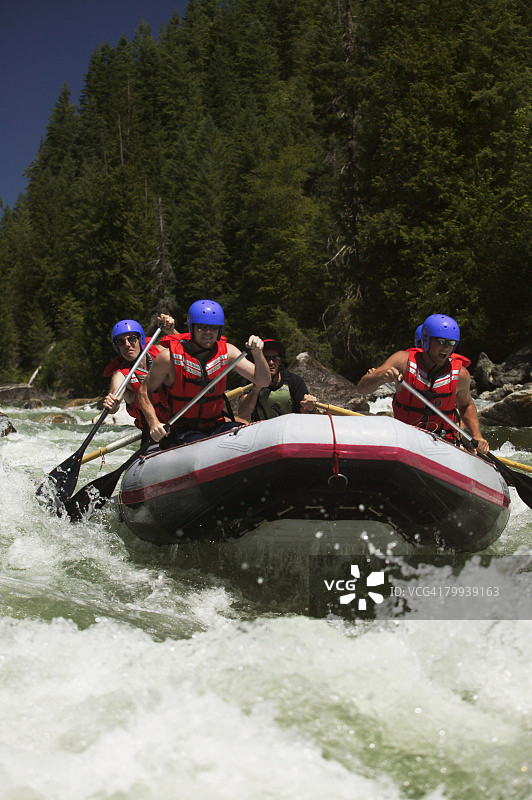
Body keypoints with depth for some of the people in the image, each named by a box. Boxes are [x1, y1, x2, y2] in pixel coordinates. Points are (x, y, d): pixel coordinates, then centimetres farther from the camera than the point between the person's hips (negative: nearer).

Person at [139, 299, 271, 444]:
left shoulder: (227, 352, 0)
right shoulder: (169, 357, -9)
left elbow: (263, 382, -1)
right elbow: (145, 391, 1)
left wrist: (258, 354, -20)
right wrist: (153, 423, -15)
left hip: (216, 427, 4)